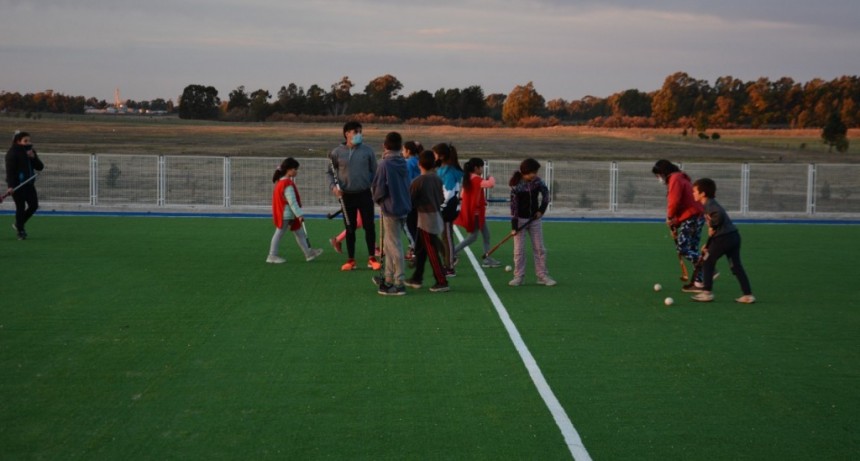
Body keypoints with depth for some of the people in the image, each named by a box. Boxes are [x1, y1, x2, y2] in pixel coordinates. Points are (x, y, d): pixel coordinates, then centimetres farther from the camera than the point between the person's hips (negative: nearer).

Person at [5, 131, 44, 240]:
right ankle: (20, 232, 8)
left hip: (29, 184, 7)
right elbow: (10, 170, -16)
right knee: (21, 207, -4)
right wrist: (11, 186, -25)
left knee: (34, 205, 4)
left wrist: (33, 157, -9)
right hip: (17, 185, -7)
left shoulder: (31, 152, 12)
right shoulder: (12, 153, -9)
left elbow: (40, 167, 9)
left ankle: (19, 224, 25)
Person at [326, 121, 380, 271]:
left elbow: (374, 171, 4)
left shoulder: (367, 151, -2)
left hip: (364, 194, 0)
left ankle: (371, 258, 11)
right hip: (347, 196, 0)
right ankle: (351, 260, 16)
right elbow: (330, 172, 6)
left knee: (369, 226, 0)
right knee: (350, 229, 8)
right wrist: (333, 186, -10)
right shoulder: (337, 152, -2)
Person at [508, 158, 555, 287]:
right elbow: (514, 205, -18)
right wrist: (514, 226, -19)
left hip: (534, 218, 4)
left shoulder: (538, 181, -7)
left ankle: (542, 276, 11)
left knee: (540, 248, 5)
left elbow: (546, 193, 5)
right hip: (520, 219, -4)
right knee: (519, 249, -1)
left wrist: (541, 210, -7)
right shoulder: (516, 186, -18)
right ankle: (519, 277, 7)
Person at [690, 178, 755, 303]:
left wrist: (713, 226, -15)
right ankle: (748, 295, 7)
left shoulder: (708, 204, -8)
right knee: (736, 266, 10)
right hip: (734, 236, 9)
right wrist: (708, 245, 25)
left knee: (707, 262, 6)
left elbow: (719, 214, -31)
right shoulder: (711, 204, 21)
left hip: (724, 238, -9)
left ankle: (707, 292, 9)